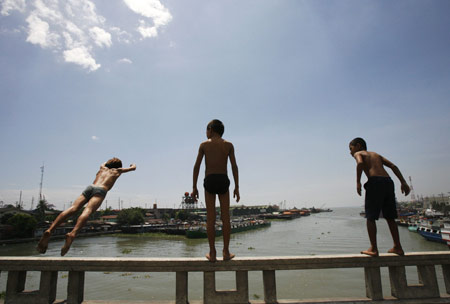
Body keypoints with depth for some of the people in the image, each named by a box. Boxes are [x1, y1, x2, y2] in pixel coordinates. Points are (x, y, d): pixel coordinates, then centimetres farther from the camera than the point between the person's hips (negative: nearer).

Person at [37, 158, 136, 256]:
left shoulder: (103, 168, 38)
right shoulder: (117, 171, 29)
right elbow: (133, 168, 45)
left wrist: (108, 162, 85)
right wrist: (133, 165, 67)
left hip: (89, 187, 5)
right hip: (100, 190, -4)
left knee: (73, 208, -15)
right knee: (87, 211, -27)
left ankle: (49, 230, -35)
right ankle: (73, 234, -52)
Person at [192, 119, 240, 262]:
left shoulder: (204, 145, 6)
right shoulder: (229, 145, 8)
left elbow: (196, 166, 2)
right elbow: (234, 167, 2)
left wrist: (194, 187, 6)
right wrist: (237, 187, 5)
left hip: (209, 181, 0)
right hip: (223, 181, 0)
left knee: (210, 218, 3)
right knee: (225, 217, 5)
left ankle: (212, 253, 6)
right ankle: (226, 252, 8)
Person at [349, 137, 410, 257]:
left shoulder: (358, 153, 11)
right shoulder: (376, 154, 29)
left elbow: (360, 163, -12)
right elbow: (393, 166, 18)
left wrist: (358, 182, -10)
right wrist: (403, 182, 12)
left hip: (375, 182, -7)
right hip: (388, 181, 7)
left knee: (370, 217, -1)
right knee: (390, 217, 15)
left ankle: (373, 249, -1)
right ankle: (397, 247, 18)